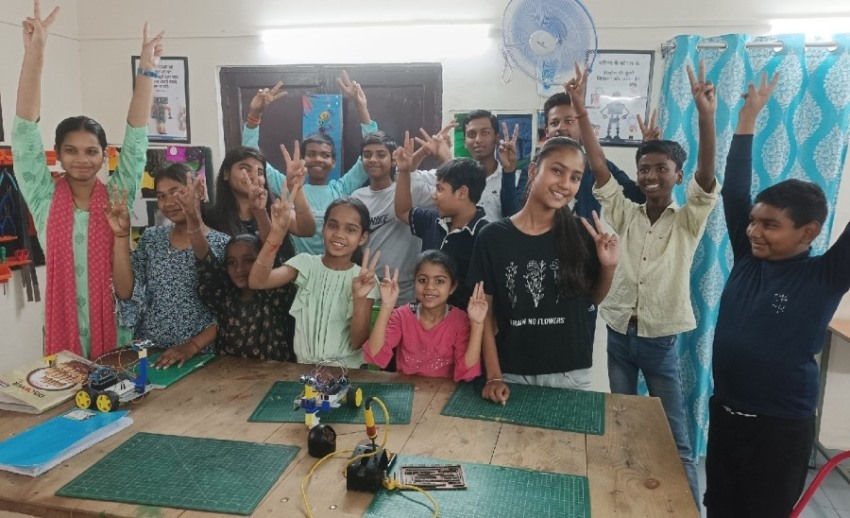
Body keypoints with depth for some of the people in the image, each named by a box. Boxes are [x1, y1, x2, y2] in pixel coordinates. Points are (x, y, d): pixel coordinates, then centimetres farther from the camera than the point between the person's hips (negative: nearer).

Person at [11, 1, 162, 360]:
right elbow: (26, 130, -9)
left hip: (115, 324, 0)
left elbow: (136, 137, -6)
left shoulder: (117, 195, -1)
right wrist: (34, 52, -16)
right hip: (64, 325, 0)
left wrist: (146, 69, -12)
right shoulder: (44, 198, -2)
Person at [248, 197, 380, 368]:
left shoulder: (364, 279, -3)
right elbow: (256, 282, -14)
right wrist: (277, 232, -22)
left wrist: (359, 298, -23)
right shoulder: (305, 263, 2)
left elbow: (358, 342, -9)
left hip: (347, 371, -2)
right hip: (304, 367, 2)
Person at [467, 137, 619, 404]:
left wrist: (608, 267, -10)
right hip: (512, 373, -1)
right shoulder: (493, 237, -9)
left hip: (570, 374, 2)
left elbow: (593, 298, 8)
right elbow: (484, 311, -5)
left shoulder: (581, 234, -4)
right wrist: (494, 376, -8)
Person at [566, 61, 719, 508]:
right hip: (619, 336, 3)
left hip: (661, 341, -3)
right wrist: (581, 111, -19)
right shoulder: (624, 213, 1)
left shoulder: (688, 220, -4)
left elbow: (707, 174, -21)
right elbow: (598, 166, -9)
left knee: (675, 435, 8)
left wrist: (705, 116, -36)